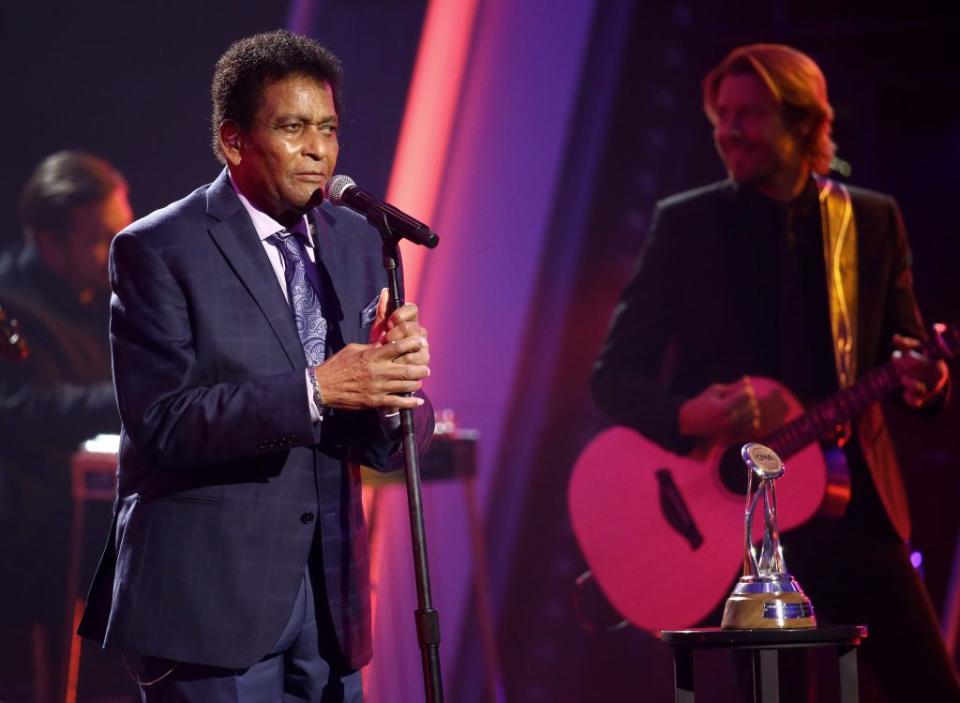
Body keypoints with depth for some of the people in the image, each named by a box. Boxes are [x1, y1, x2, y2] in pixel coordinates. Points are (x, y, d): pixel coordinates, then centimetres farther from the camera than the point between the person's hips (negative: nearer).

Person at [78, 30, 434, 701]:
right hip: (210, 597, -5)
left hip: (330, 592, 6)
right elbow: (161, 422, -17)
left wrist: (399, 377, -16)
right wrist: (314, 388, -26)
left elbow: (387, 443, 7)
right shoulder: (158, 250, -7)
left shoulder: (358, 242, 10)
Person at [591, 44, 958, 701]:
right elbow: (614, 375, 1)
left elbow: (905, 348, 11)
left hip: (852, 506, 2)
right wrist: (685, 416, -20)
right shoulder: (684, 226, 2)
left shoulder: (873, 220, 8)